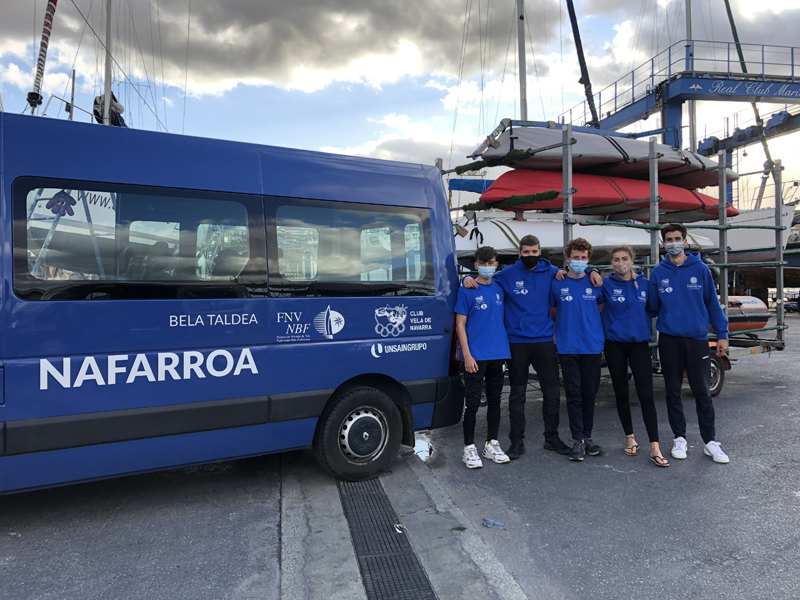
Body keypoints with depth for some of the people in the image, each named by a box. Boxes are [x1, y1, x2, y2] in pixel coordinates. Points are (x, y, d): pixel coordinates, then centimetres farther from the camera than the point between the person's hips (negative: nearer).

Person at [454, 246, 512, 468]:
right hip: (476, 356, -5)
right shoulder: (467, 290, -5)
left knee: (494, 400, 13)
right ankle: (469, 448, 12)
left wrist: (506, 347, 7)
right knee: (473, 402, -1)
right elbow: (460, 324, -6)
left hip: (498, 354, 5)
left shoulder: (500, 288, 8)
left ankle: (492, 444, 26)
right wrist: (467, 355, -13)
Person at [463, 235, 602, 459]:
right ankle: (517, 441, 18)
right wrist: (469, 278, -11)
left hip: (544, 341, 2)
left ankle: (552, 437, 26)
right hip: (517, 342, -2)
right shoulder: (508, 273, 0)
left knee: (552, 392, 8)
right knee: (517, 394, 6)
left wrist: (592, 272, 2)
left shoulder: (551, 272, 5)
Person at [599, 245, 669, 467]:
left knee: (646, 395, -5)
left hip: (639, 343, 1)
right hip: (614, 344, 0)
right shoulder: (606, 284, -1)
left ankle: (655, 448, -2)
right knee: (621, 393, 9)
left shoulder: (645, 284, 4)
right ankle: (630, 438, 25)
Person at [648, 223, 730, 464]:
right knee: (673, 392, 9)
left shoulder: (700, 269, 1)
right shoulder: (658, 273, 3)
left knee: (703, 392, 4)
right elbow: (653, 306, 5)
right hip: (669, 340, 1)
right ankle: (679, 439, 22)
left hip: (697, 338, -1)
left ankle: (710, 442, 17)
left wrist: (722, 334, 0)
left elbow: (713, 303, 2)